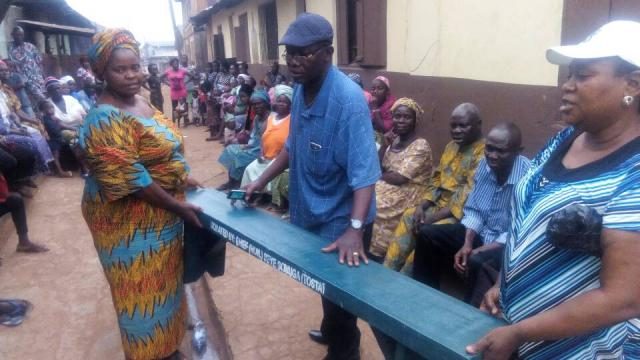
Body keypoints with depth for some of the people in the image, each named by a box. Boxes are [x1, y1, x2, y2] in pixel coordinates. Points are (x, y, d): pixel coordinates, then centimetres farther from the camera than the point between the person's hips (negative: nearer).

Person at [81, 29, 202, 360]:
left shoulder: (141, 102, 4)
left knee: (161, 279, 24)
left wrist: (182, 178, 8)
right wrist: (179, 207, -21)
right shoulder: (105, 119, -24)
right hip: (131, 220, -9)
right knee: (143, 287, 8)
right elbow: (131, 180, -27)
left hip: (160, 212, 9)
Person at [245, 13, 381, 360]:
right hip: (309, 209, 8)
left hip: (340, 218, -8)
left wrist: (355, 229, -40)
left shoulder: (349, 98, -25)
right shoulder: (300, 89, 0)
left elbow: (364, 170, -30)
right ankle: (331, 329, 52)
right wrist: (262, 180, 7)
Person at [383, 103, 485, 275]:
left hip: (461, 213, -8)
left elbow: (470, 196, -21)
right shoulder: (451, 146, 13)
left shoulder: (484, 154, -15)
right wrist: (422, 206, -3)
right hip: (439, 205, 8)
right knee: (408, 217, -11)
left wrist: (433, 217, -22)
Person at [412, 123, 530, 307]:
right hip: (481, 232, 7)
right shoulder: (485, 164, -4)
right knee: (427, 234, -2)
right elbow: (473, 211, 2)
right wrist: (467, 244, -13)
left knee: (477, 262, -36)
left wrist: (481, 250, -27)